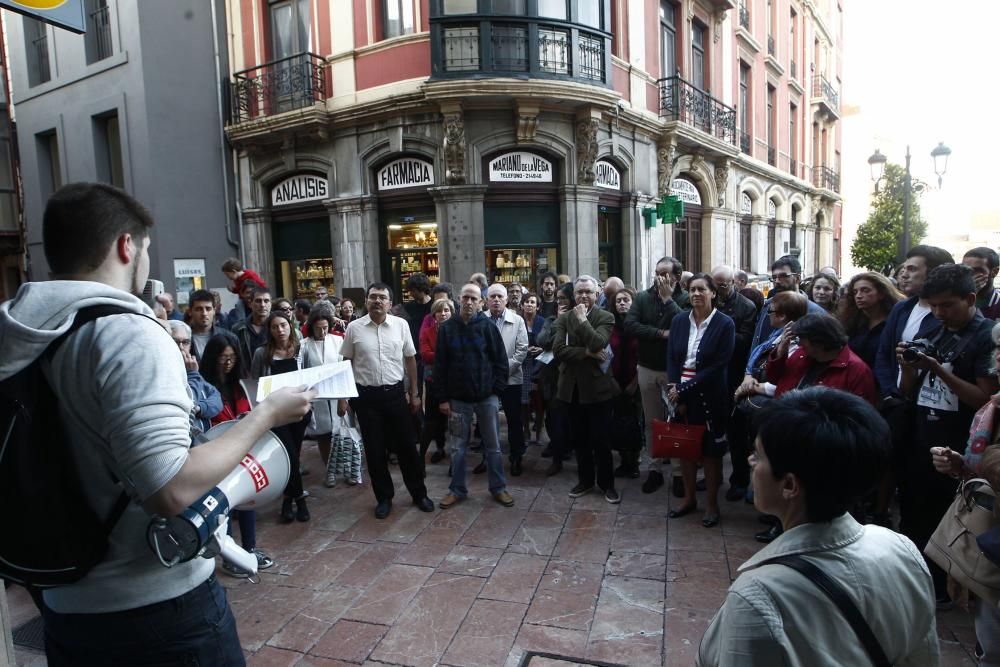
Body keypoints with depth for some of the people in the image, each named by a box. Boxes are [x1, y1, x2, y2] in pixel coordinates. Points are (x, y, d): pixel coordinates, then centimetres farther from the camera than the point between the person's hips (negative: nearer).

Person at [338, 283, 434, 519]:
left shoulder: (401, 325, -1)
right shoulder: (354, 328, -3)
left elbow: (410, 359, 5)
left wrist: (414, 393, 6)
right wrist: (342, 397, 2)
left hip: (395, 393, 0)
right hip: (366, 395, 0)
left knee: (406, 445, 8)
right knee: (374, 450, 8)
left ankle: (419, 493, 25)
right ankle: (384, 497, 25)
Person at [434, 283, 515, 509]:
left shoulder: (488, 326, -3)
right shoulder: (447, 328, 0)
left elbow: (501, 361, -1)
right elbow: (440, 365, 0)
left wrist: (497, 390, -7)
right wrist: (443, 397, -3)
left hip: (487, 396, -1)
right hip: (458, 398, 1)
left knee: (493, 445, 9)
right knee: (458, 446, 10)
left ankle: (498, 488, 23)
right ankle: (457, 489, 24)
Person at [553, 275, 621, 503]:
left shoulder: (605, 317, -4)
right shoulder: (564, 318, 4)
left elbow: (598, 344, -22)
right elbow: (558, 349, -9)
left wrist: (582, 319, -17)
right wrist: (587, 353, -17)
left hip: (597, 386, -3)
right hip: (573, 387, 3)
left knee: (601, 439, 4)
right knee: (579, 438, 14)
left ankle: (606, 483, 22)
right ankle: (585, 480, 31)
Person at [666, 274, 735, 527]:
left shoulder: (725, 323, -9)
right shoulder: (679, 320, 3)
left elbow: (718, 366, -14)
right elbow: (671, 358, 3)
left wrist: (685, 389, -17)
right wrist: (674, 388, -11)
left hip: (709, 396, -4)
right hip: (679, 394, 4)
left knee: (710, 449, 8)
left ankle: (711, 503, 26)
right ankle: (689, 498, 31)